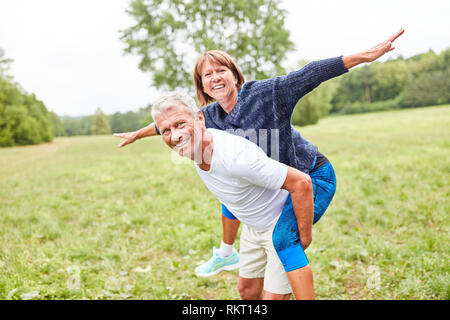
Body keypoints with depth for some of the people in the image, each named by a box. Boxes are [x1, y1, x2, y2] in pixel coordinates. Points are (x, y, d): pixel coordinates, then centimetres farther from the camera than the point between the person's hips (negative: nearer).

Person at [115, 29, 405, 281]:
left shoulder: (264, 93, -24)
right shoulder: (211, 115, -4)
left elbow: (309, 75, -30)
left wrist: (364, 56, -37)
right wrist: (137, 134, 22)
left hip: (313, 177, -7)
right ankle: (226, 255, 45)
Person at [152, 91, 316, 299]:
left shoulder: (236, 157, -40)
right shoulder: (193, 147, -15)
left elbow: (302, 183, -33)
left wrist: (304, 236, -22)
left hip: (282, 225, -7)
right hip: (252, 227, 8)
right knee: (247, 292, 19)